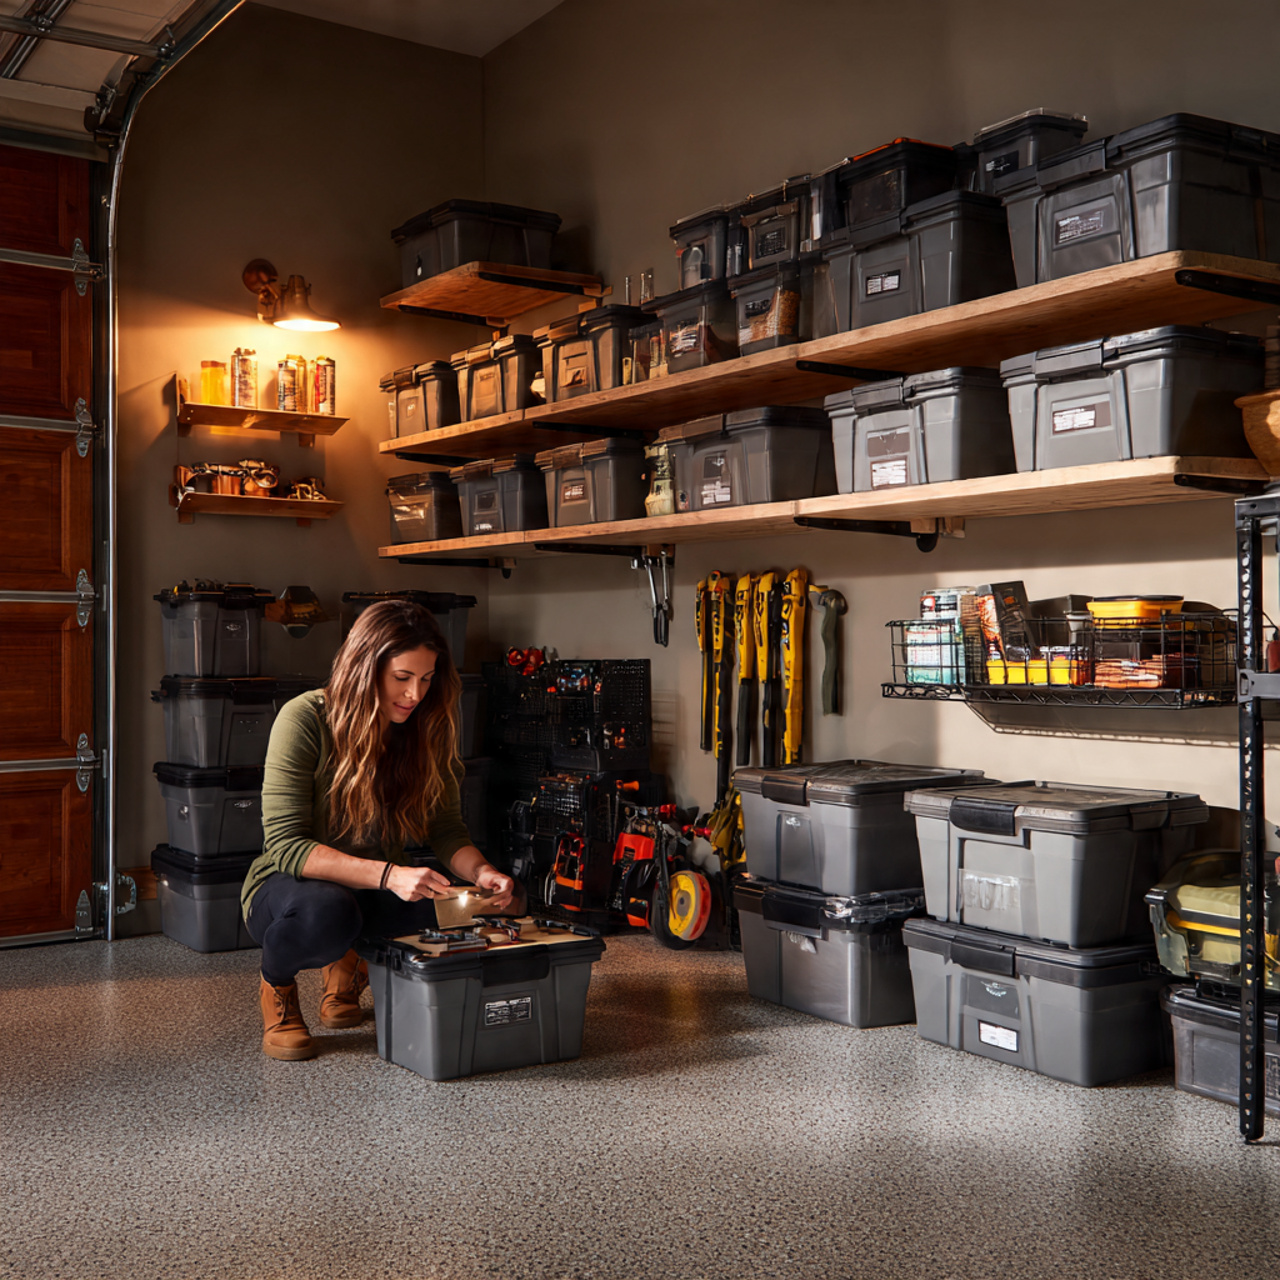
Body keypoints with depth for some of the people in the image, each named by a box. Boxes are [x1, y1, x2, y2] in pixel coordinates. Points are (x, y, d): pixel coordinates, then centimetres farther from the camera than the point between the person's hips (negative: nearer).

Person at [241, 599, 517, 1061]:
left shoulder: (426, 728, -5)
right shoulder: (304, 720, -20)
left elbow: (446, 827, 1)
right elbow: (285, 846, -24)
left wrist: (481, 871, -22)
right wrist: (387, 875, -37)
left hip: (376, 893, 5)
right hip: (290, 885, -5)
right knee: (327, 910, -40)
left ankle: (350, 962, 9)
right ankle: (276, 984, -2)